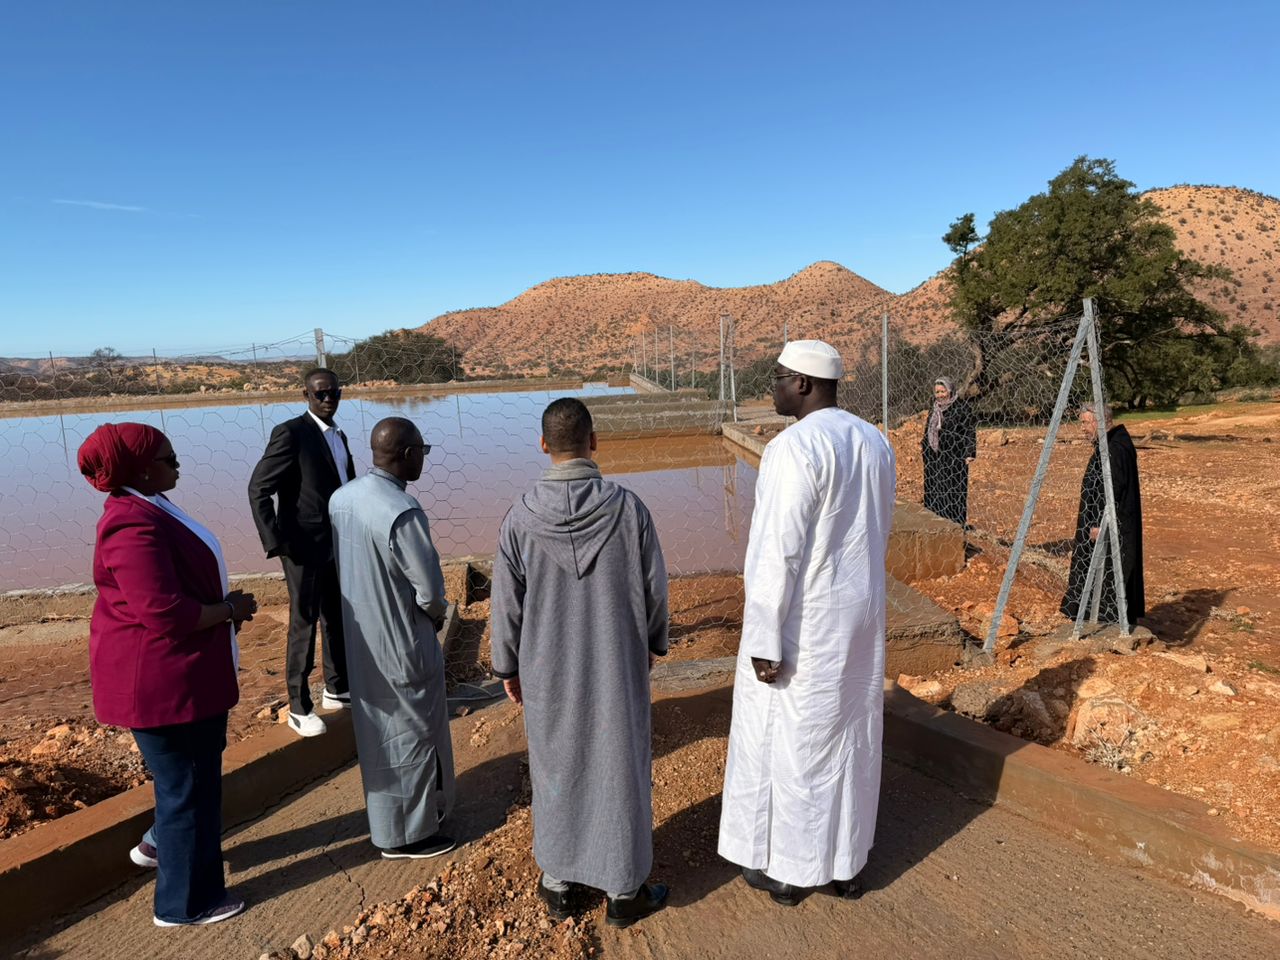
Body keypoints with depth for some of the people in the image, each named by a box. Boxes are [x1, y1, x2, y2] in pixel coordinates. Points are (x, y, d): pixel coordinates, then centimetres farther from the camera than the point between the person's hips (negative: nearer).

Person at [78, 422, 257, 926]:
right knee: (188, 784, 6)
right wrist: (230, 610, -16)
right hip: (161, 679, -10)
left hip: (178, 671, 11)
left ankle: (165, 843, 50)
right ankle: (186, 902, 24)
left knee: (196, 771, 28)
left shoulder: (147, 506, 7)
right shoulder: (136, 526, -26)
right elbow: (165, 613, -30)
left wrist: (223, 606, 3)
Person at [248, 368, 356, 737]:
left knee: (339, 621, 16)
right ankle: (299, 708, 16)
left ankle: (336, 690, 33)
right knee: (304, 626, 3)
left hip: (339, 546, 7)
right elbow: (258, 490, -15)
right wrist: (276, 543, -17)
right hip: (305, 548, -7)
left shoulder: (339, 436, 11)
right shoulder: (290, 433, -13)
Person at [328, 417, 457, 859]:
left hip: (358, 638, 8)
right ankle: (407, 834, 27)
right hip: (402, 644, -8)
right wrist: (436, 614, -2)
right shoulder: (402, 512, -29)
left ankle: (387, 818, 44)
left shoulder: (341, 498, -4)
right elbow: (431, 590, -24)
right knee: (412, 734, 11)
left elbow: (340, 564, 7)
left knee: (376, 728, 24)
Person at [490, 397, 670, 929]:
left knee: (556, 767, 19)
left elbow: (506, 605, -7)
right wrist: (652, 643, 12)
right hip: (618, 666, -1)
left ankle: (559, 882, 36)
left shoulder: (519, 517, -16)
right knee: (620, 769, 14)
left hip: (549, 670, 1)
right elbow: (654, 589, -7)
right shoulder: (629, 508, -17)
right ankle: (623, 890, 29)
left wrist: (508, 667, 8)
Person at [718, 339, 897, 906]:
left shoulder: (793, 448, -23)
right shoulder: (873, 441, 5)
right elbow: (878, 532, 13)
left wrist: (764, 642, -18)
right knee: (849, 738, 19)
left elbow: (778, 552, -24)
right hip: (858, 616, 8)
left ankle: (787, 870, 27)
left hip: (801, 623, -8)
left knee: (784, 743, 10)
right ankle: (845, 862, 35)